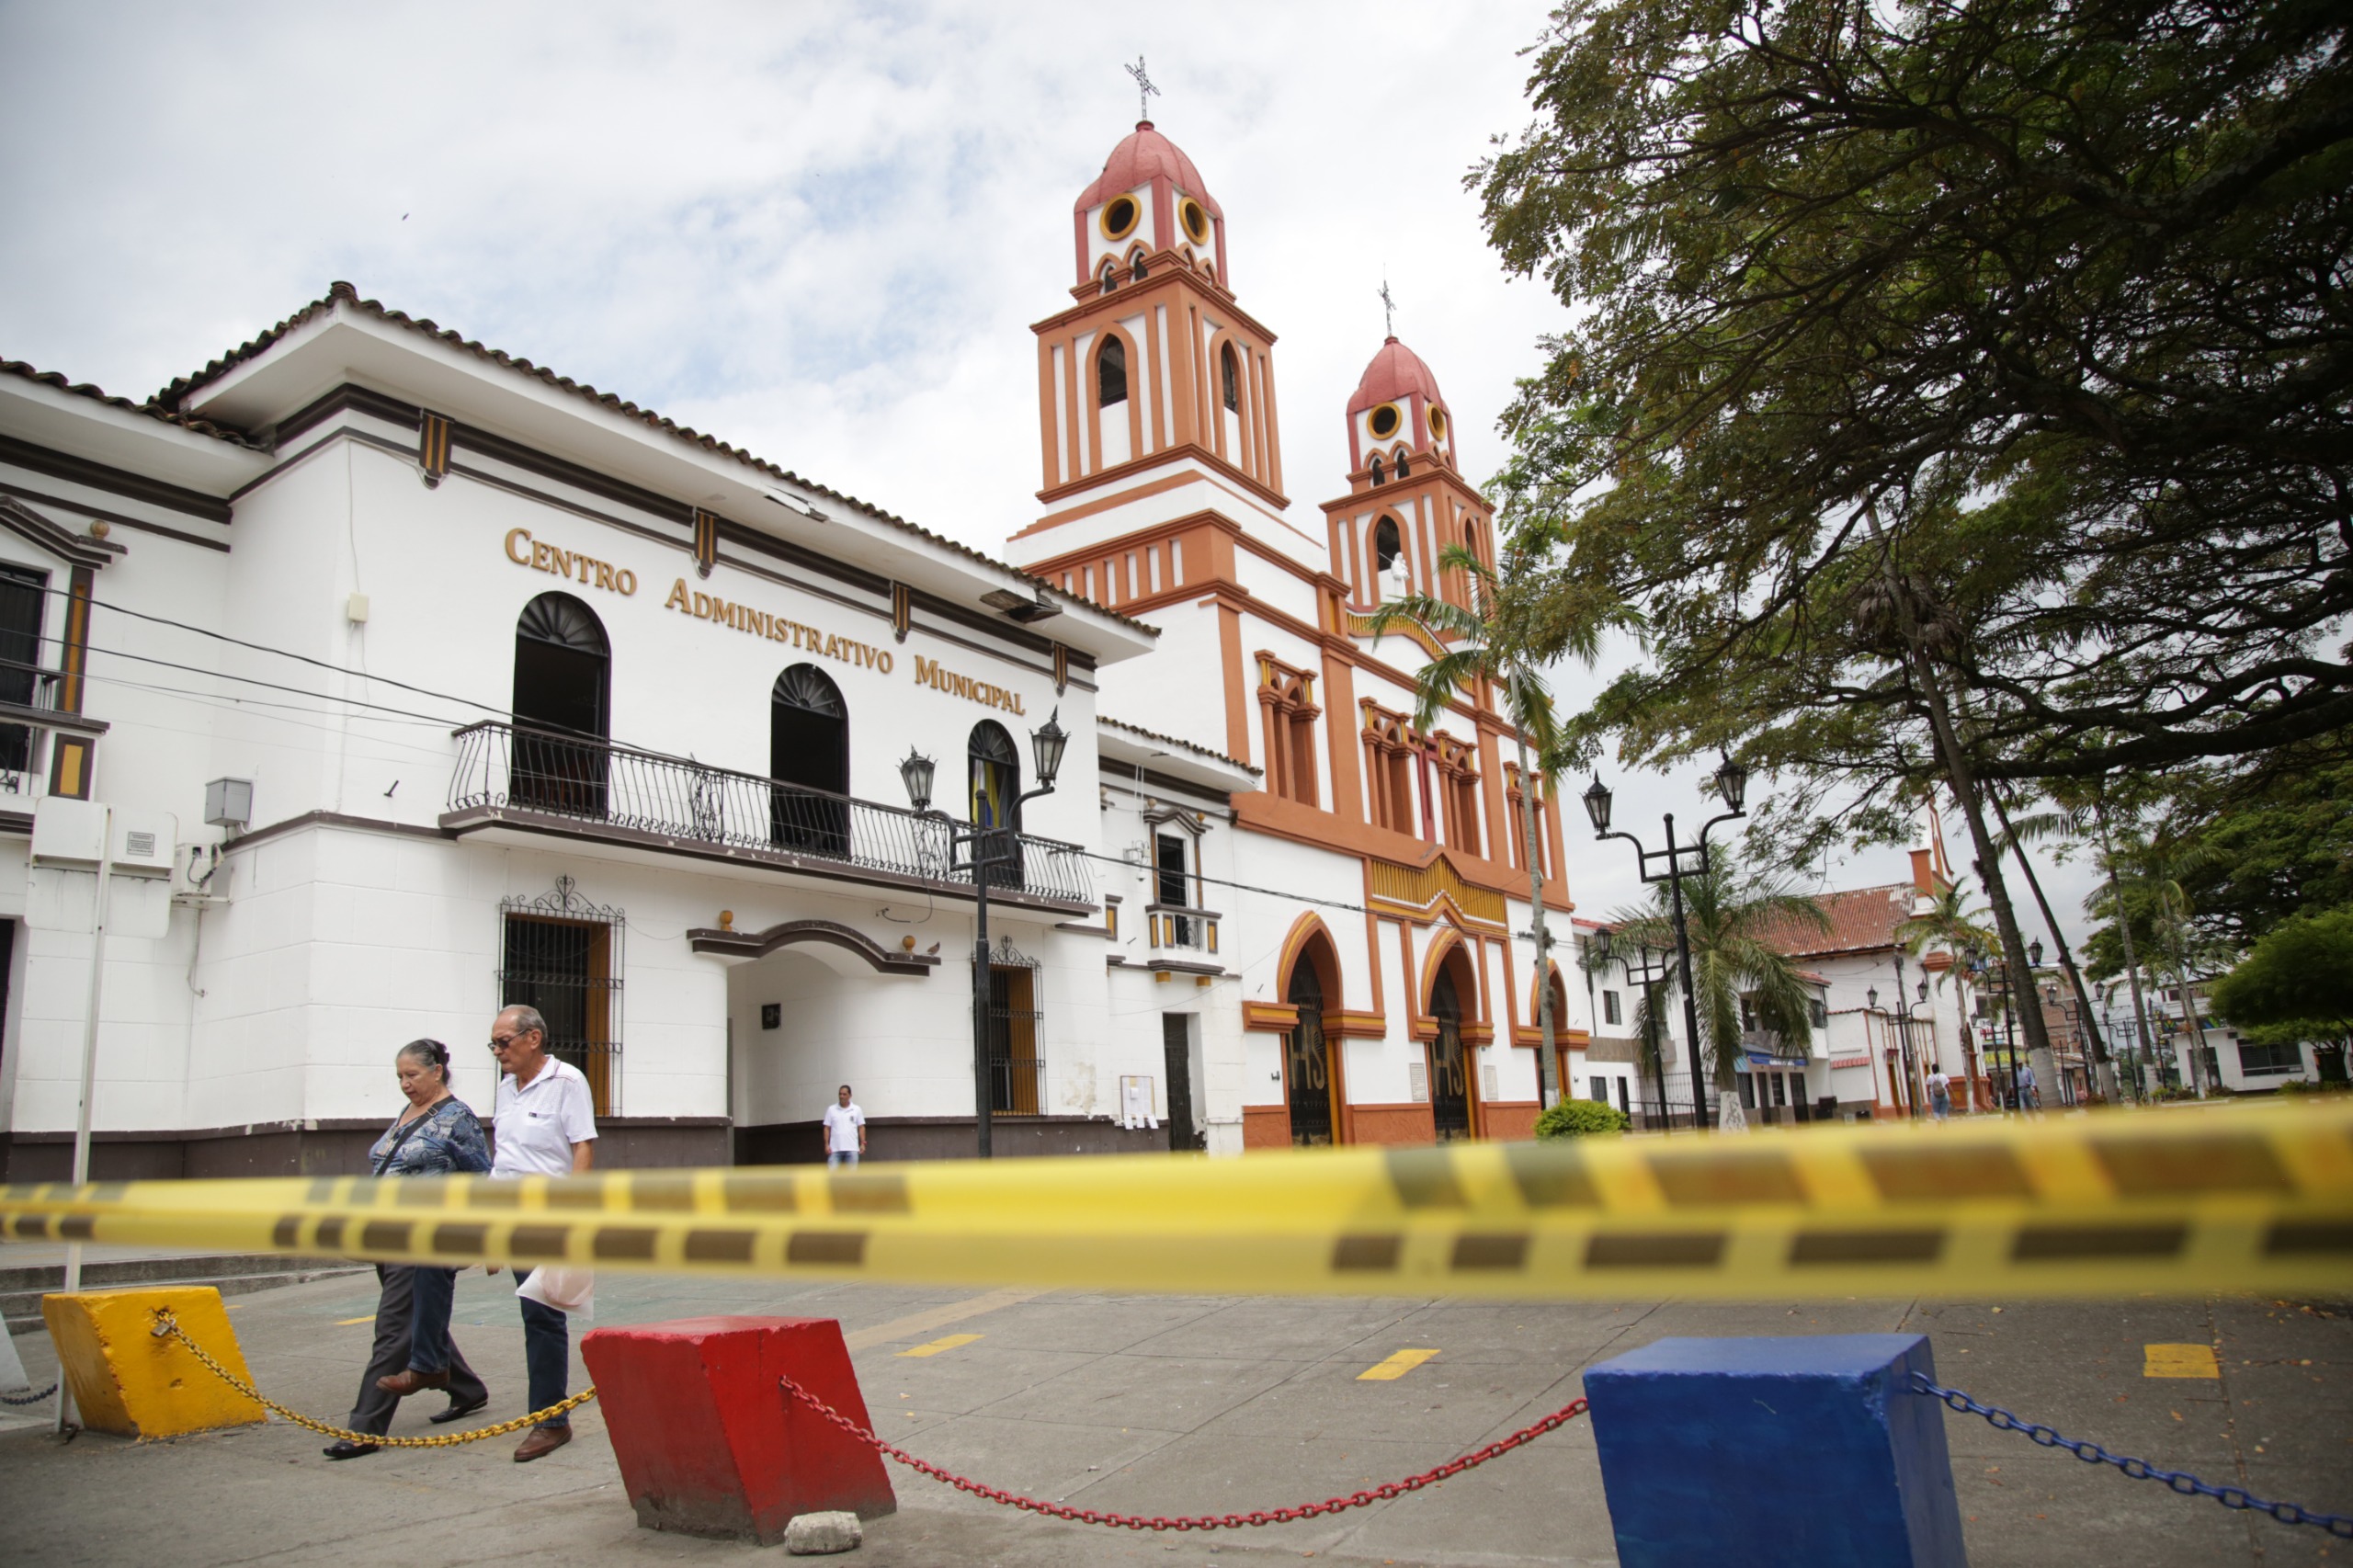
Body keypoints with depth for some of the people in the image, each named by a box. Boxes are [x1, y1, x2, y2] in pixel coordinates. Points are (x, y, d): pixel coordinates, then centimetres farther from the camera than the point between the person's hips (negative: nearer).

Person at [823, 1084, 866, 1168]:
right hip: (835, 1149, 0)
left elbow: (861, 1128, 6)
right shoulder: (831, 1109, 5)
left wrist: (862, 1144, -3)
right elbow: (827, 1128, 5)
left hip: (852, 1149, 0)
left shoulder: (856, 1110, 6)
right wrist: (827, 1144, -3)